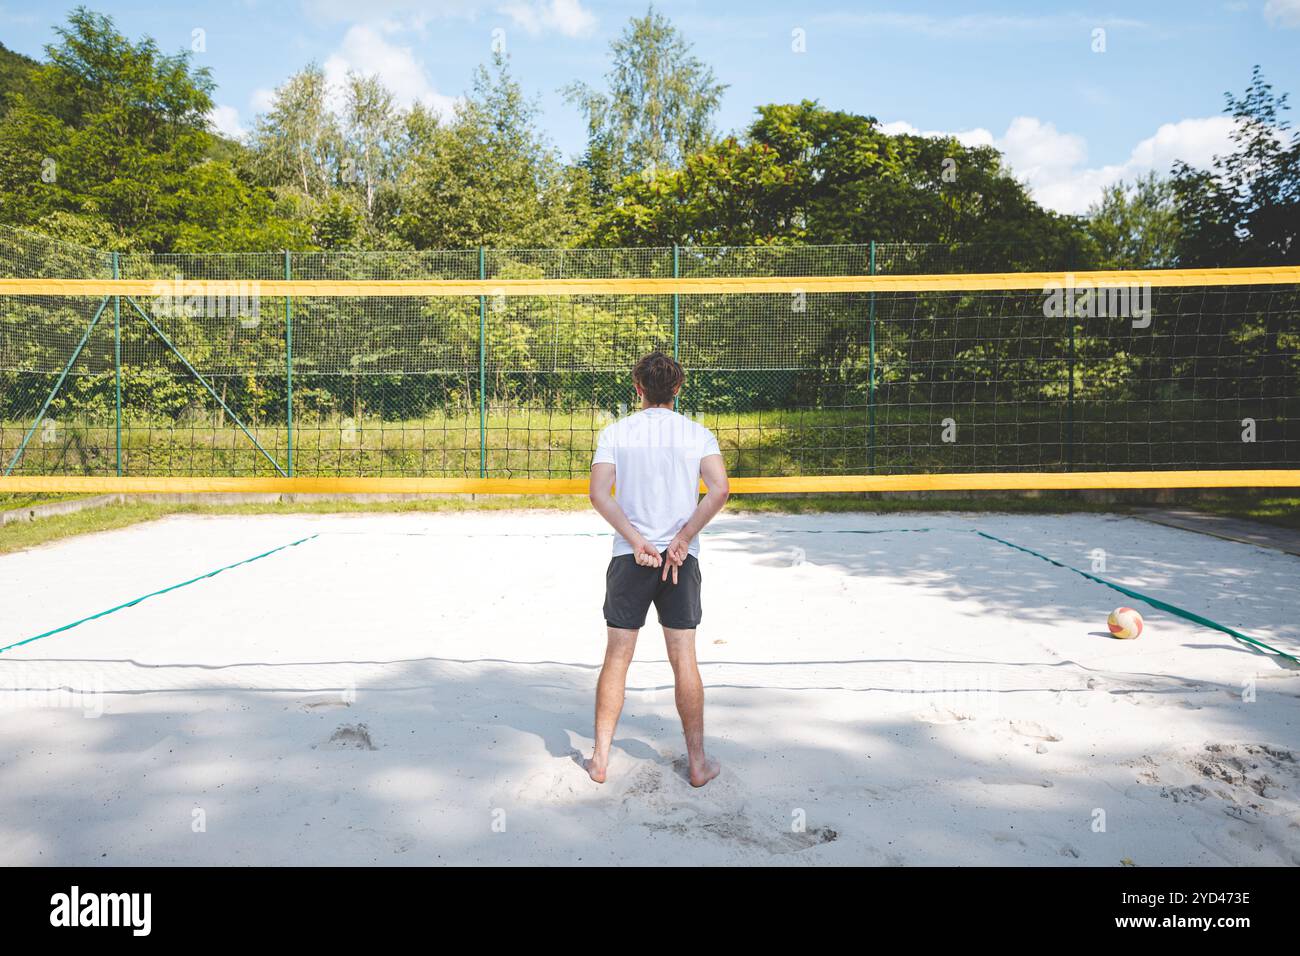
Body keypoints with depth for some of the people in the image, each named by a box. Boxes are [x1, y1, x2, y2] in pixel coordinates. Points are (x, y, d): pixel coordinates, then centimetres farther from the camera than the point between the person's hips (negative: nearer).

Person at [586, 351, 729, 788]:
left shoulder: (614, 433, 2)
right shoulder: (698, 434, 3)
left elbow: (599, 494, -10)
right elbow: (720, 490, -11)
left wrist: (636, 540, -12)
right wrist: (683, 539, -11)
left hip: (629, 557, 0)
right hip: (682, 559, 0)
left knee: (616, 658, 8)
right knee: (684, 660, 7)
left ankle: (600, 759, 16)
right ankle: (697, 762, 15)